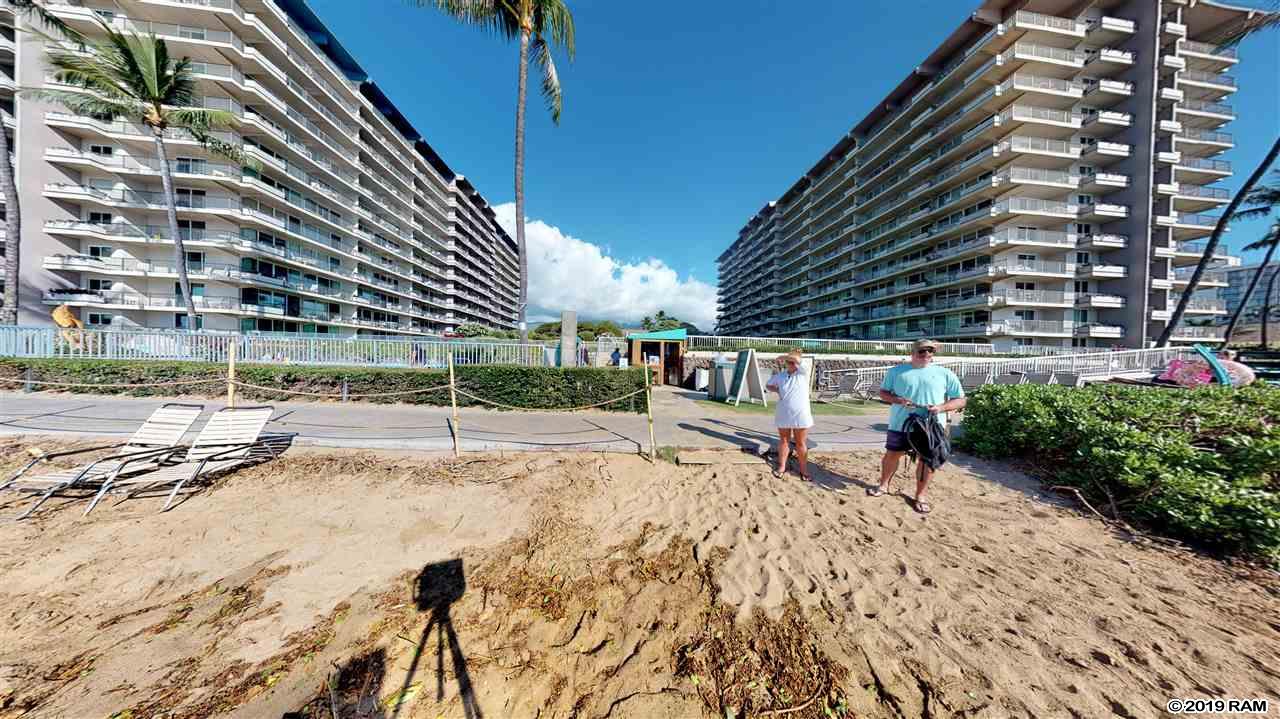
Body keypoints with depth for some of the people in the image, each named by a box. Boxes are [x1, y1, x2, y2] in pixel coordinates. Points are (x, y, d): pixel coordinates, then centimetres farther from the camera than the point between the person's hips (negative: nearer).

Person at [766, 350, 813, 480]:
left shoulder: (803, 373, -11)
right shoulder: (780, 376, -1)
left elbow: (796, 359, -30)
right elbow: (768, 385, 14)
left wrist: (783, 357, -14)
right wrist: (777, 390, -5)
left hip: (801, 416, -3)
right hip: (783, 415, 3)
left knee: (800, 443, 9)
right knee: (783, 441, 14)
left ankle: (803, 469, 25)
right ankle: (782, 466, 28)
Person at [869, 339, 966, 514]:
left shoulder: (945, 374, 4)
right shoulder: (897, 371, 4)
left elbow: (960, 400, 6)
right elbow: (883, 392, 8)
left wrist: (941, 407, -13)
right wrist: (898, 400, -13)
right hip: (901, 424, 0)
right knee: (892, 454, 9)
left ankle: (920, 496, 24)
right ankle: (883, 485, 29)